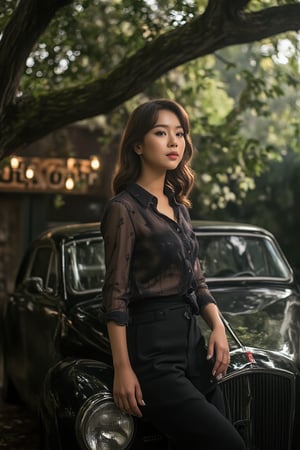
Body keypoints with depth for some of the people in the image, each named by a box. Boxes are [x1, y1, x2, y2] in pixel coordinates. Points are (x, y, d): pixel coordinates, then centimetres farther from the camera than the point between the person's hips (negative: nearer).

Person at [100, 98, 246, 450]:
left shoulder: (178, 206, 13)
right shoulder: (124, 209, -9)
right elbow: (116, 294, -12)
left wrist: (217, 326, 1)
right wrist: (122, 368, -15)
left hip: (191, 343, 8)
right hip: (151, 350, -7)